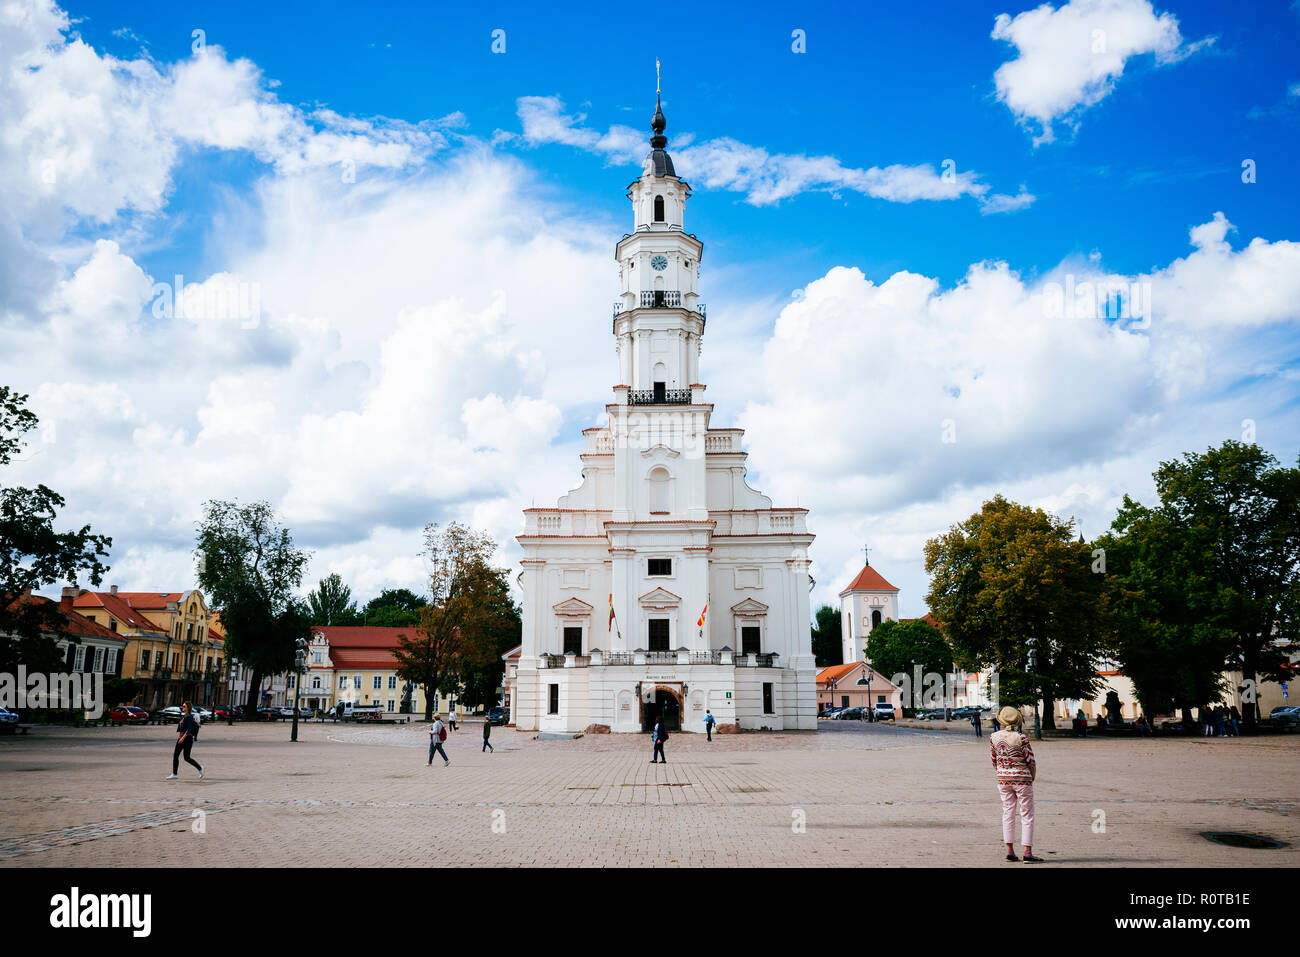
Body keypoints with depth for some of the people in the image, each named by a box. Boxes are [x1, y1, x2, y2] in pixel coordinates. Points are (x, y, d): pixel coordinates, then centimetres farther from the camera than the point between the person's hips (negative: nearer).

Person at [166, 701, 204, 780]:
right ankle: (174, 774, 3)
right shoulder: (183, 716, 14)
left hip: (187, 738, -9)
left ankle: (200, 768, 12)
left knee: (187, 758, -4)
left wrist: (183, 737, -28)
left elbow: (189, 729, -21)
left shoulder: (190, 716, -13)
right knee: (175, 755, 0)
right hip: (181, 737, 9)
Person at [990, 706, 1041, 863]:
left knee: (1008, 813, 12)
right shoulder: (1021, 738, -15)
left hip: (1003, 778, 4)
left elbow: (994, 761, 6)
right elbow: (1031, 761, -9)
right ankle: (1028, 853, 2)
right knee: (1027, 815, 4)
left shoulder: (993, 738, -3)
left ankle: (1010, 851, 13)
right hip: (1022, 778, -4)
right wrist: (1032, 778, 8)